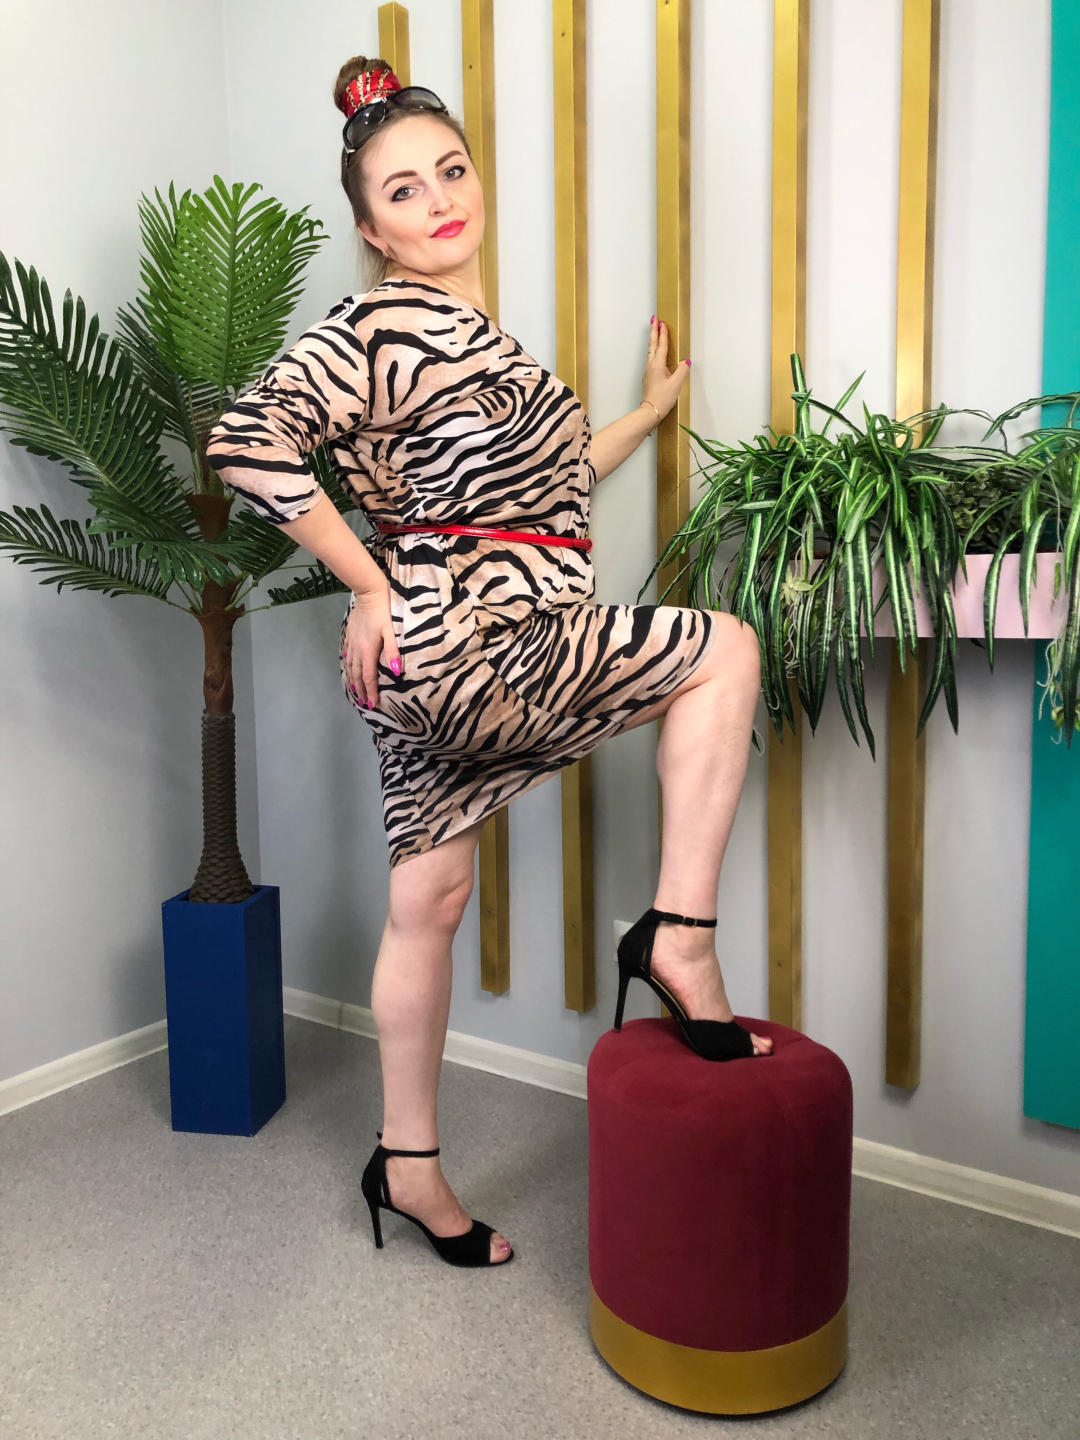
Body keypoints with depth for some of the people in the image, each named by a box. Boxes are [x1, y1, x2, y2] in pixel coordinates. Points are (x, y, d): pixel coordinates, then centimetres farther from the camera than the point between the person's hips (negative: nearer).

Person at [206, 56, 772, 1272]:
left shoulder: (472, 336, 18)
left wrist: (649, 409, 32)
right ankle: (680, 939, -2)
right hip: (461, 639, -9)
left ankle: (407, 1166, 29)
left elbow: (535, 480, 26)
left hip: (436, 662, 9)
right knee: (723, 650, -3)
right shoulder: (391, 321, -11)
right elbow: (250, 442, -22)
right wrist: (369, 585, -17)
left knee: (428, 900, 14)